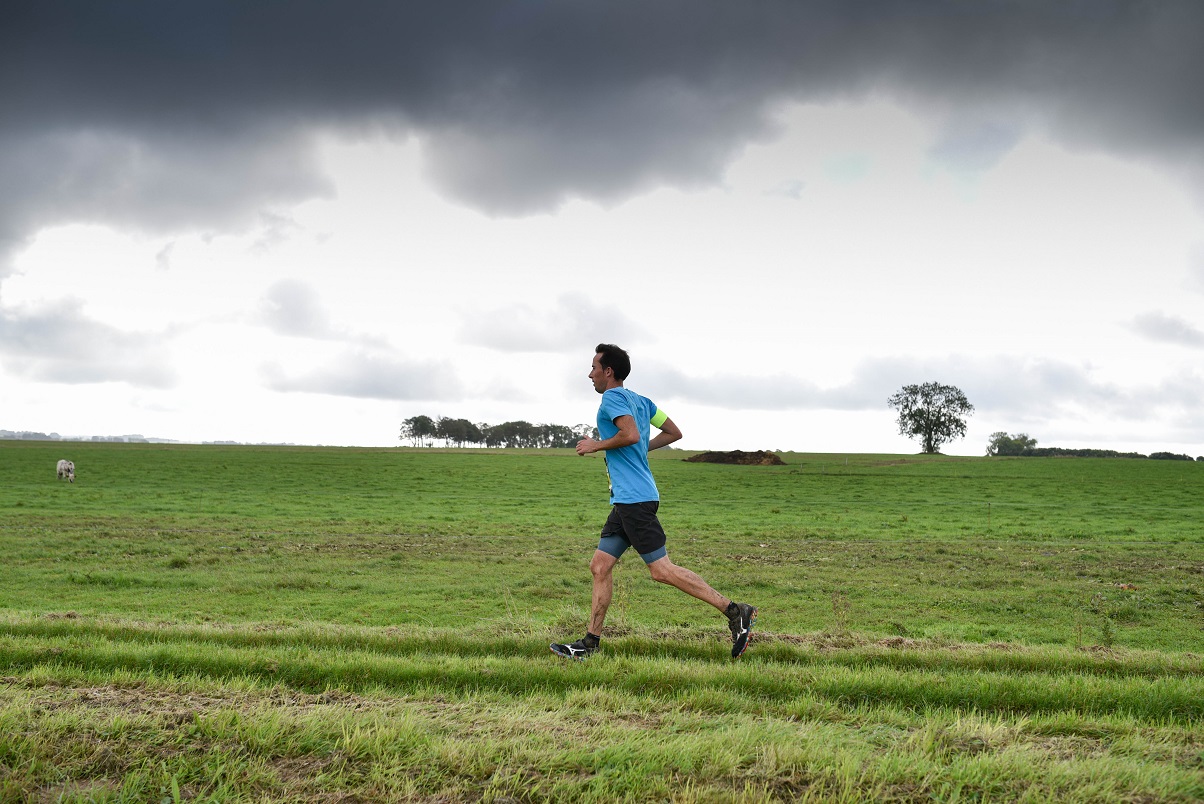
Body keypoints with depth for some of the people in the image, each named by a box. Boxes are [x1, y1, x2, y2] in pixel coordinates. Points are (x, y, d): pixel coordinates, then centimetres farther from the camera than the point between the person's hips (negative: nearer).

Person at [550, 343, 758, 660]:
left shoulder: (613, 397, -9)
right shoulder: (640, 400, 17)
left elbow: (631, 434, -25)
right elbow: (673, 432, 20)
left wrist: (595, 446, -11)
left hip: (634, 500, -10)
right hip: (626, 501, 10)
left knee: (661, 569, -9)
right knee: (600, 566, 10)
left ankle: (735, 611, -8)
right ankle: (590, 643, 12)